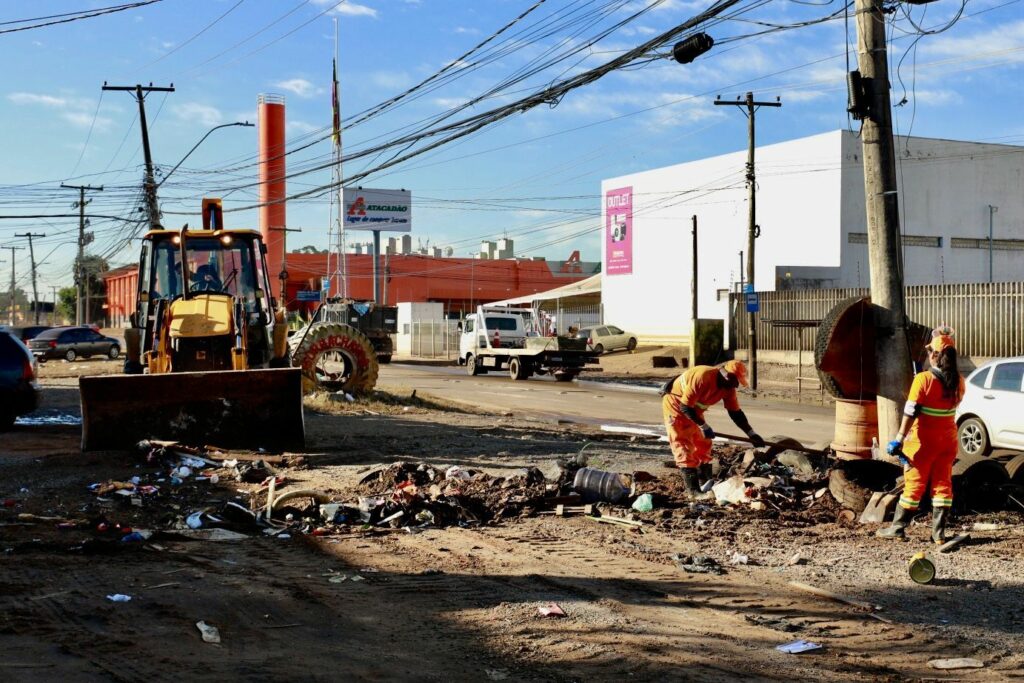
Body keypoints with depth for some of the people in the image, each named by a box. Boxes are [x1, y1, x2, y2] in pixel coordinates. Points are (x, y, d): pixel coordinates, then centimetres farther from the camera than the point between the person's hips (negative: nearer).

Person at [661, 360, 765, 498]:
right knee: (684, 446, -12)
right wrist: (704, 426, -26)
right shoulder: (703, 377, -34)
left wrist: (752, 434, -3)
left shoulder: (728, 387, -9)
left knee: (703, 444, 9)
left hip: (692, 408, 9)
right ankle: (693, 489, -14)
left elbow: (735, 412, 0)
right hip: (675, 404, -9)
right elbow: (685, 406, -31)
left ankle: (705, 484, 17)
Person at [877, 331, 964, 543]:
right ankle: (939, 532, 8)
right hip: (948, 440, 4)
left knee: (914, 484, 4)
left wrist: (899, 439, -16)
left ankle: (898, 528, 12)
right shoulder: (958, 382, -1)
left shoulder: (923, 380, -16)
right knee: (942, 483, 8)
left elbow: (911, 412, -18)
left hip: (924, 440, -4)